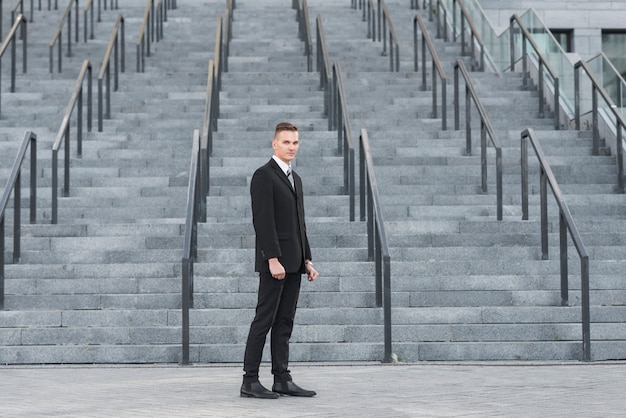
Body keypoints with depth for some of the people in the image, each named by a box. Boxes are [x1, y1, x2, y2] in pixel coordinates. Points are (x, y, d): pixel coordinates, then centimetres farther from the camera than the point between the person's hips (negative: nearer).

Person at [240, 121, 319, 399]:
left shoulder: (295, 179, 19)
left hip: (293, 262, 8)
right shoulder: (263, 176, -8)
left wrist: (307, 260, 16)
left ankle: (282, 380, 10)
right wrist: (273, 259, -22)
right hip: (274, 261, -8)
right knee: (265, 319, -7)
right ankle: (250, 381, -4)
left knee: (284, 322, 8)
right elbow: (263, 221, -16)